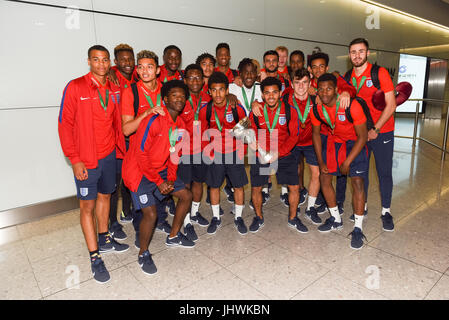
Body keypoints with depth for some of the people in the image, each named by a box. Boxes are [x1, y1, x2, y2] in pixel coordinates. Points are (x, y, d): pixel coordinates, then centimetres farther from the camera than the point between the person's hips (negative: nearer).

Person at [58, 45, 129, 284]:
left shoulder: (114, 90, 6)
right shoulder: (75, 87, -8)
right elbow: (65, 125, -9)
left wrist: (121, 149, 8)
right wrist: (74, 159, -13)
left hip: (109, 156, 5)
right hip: (86, 160, -5)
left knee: (105, 196, 17)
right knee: (87, 205, 3)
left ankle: (104, 240, 36)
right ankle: (94, 257, 14)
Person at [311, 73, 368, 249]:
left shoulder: (351, 106, -30)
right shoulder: (316, 108, -16)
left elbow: (362, 137, -21)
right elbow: (316, 133, 0)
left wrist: (347, 162, -20)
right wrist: (320, 161, -4)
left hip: (354, 142, -4)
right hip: (332, 140, 5)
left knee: (357, 181, -13)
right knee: (324, 177, 1)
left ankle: (357, 229, 0)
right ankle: (336, 220, 20)